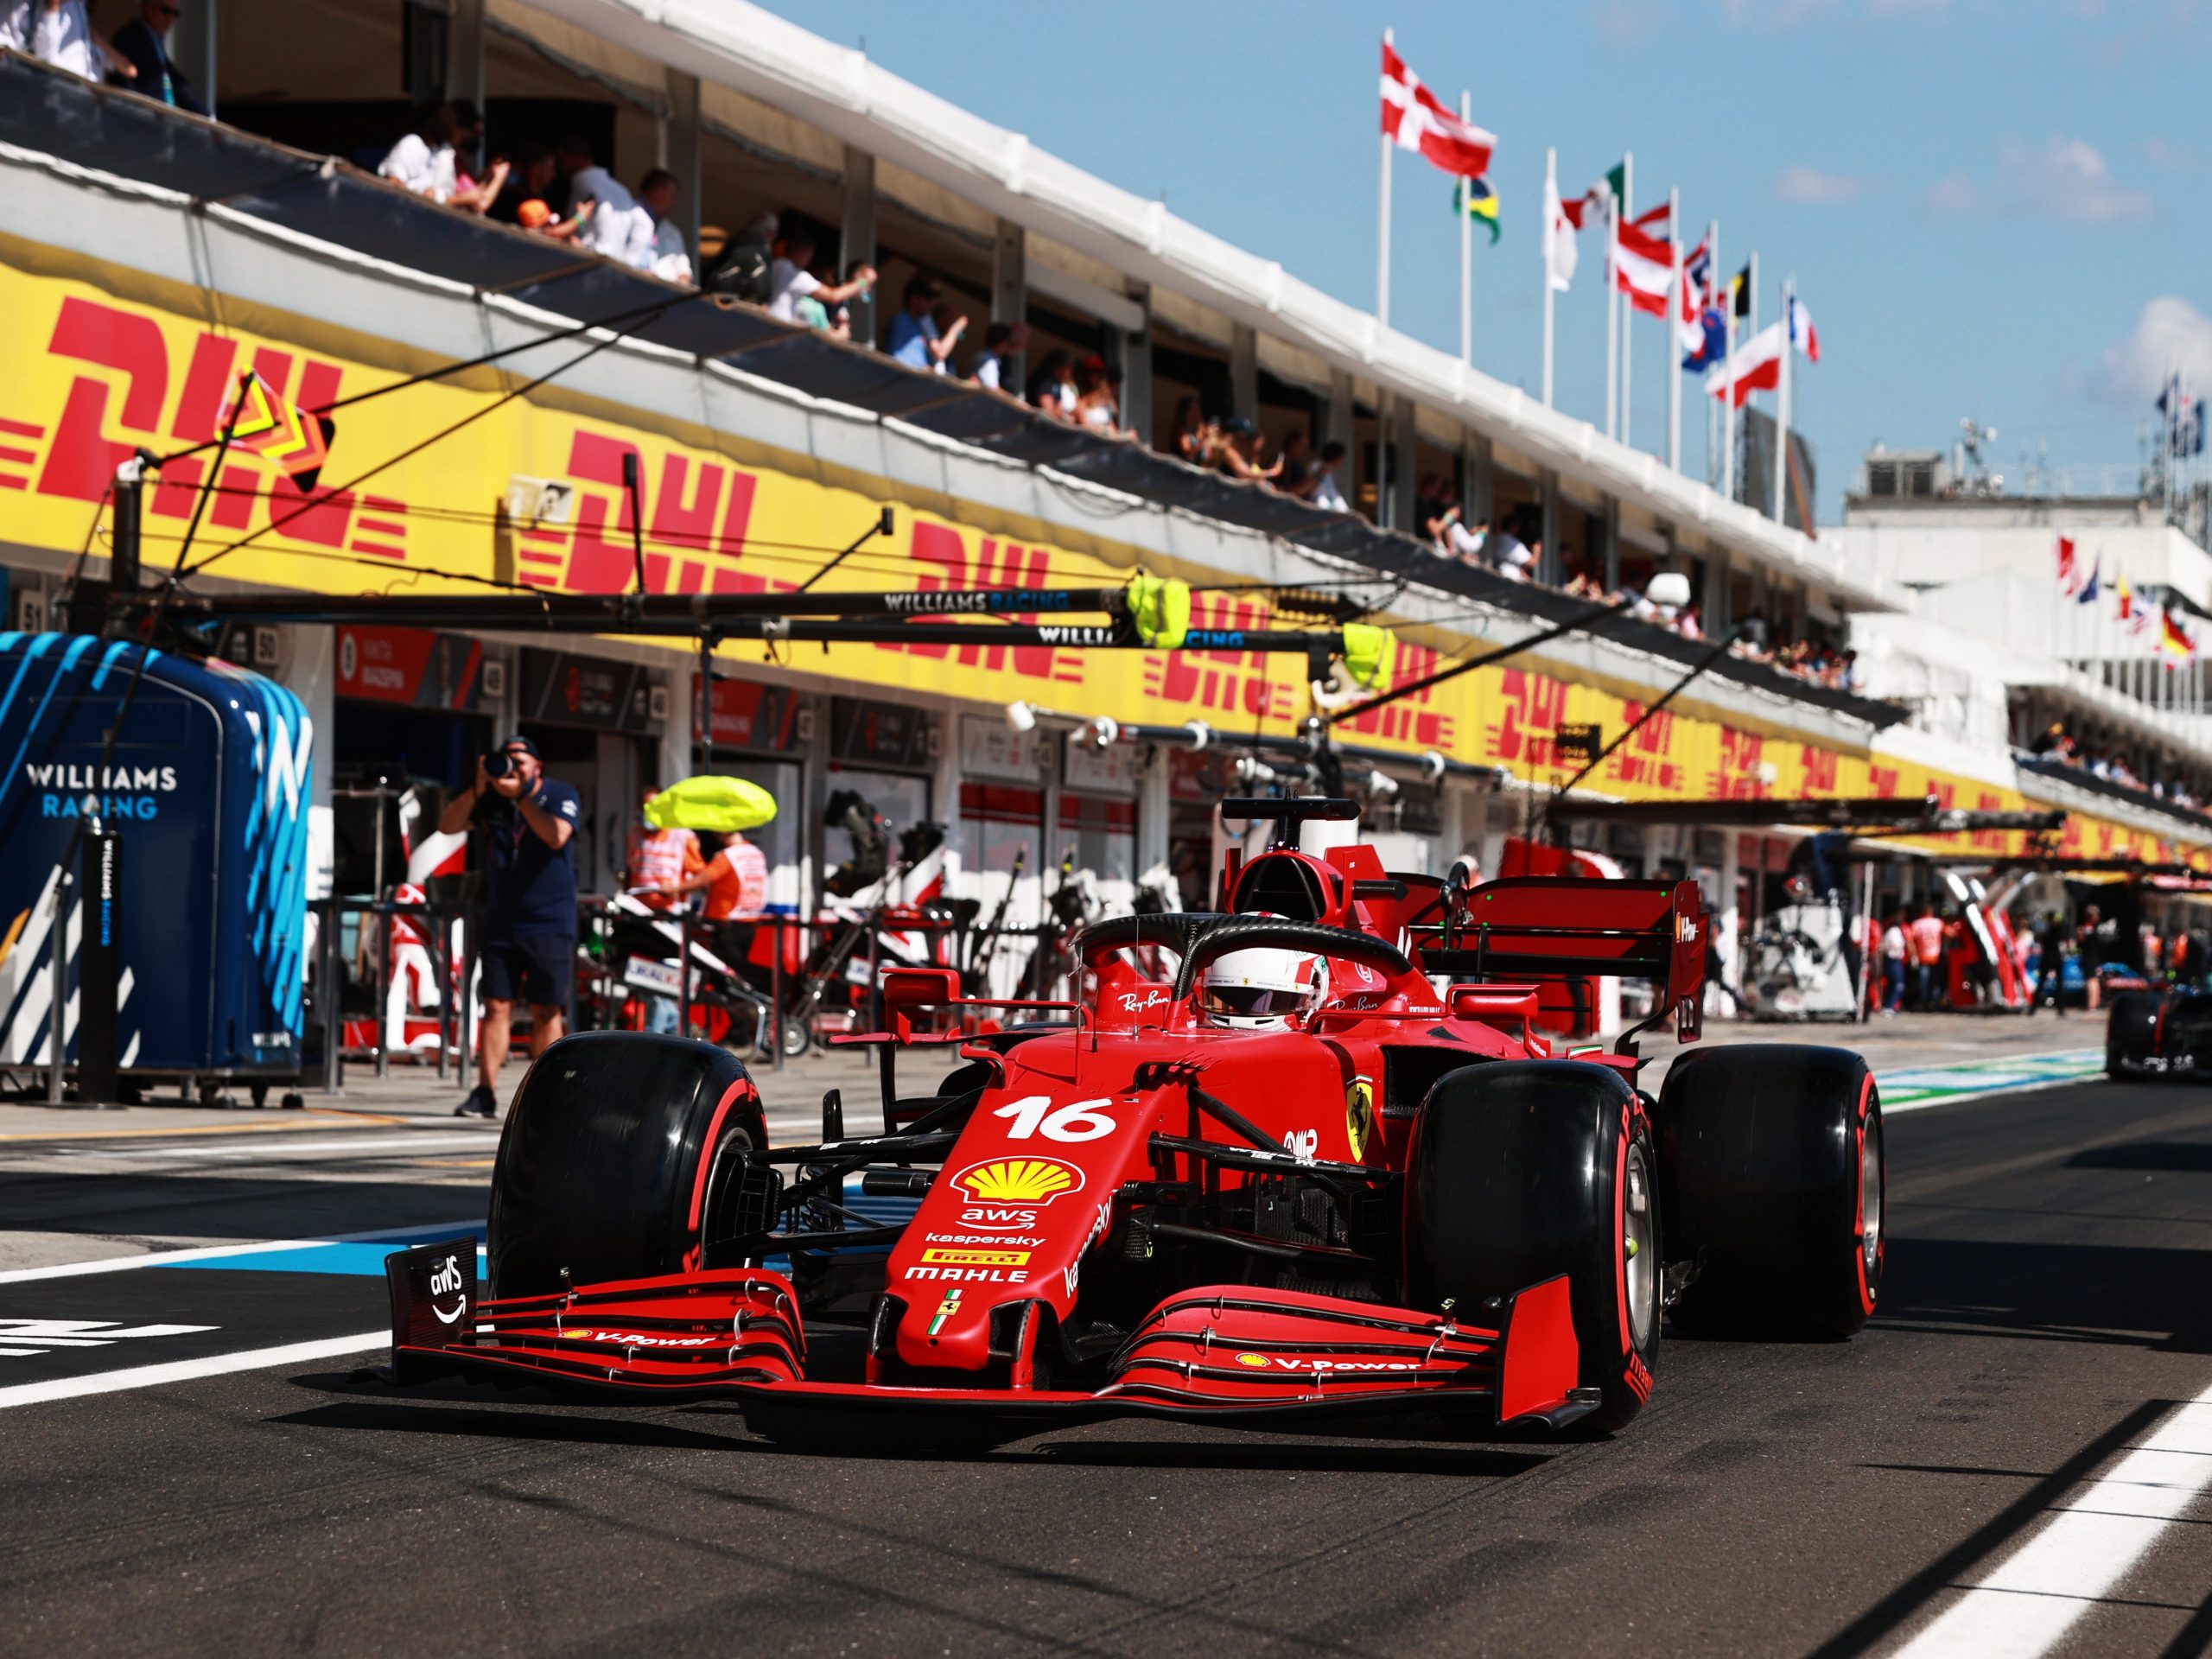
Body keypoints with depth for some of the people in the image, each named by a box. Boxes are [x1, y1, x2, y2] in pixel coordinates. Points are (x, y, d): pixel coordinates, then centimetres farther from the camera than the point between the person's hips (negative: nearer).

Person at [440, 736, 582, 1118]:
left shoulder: (561, 796, -3)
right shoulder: (491, 799, 7)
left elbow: (556, 836, -21)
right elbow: (448, 826, -2)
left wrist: (521, 796, -20)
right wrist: (478, 788, -12)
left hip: (549, 924, -3)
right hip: (501, 921, 3)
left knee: (546, 1011, -1)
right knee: (496, 1006, -2)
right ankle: (485, 1094, -3)